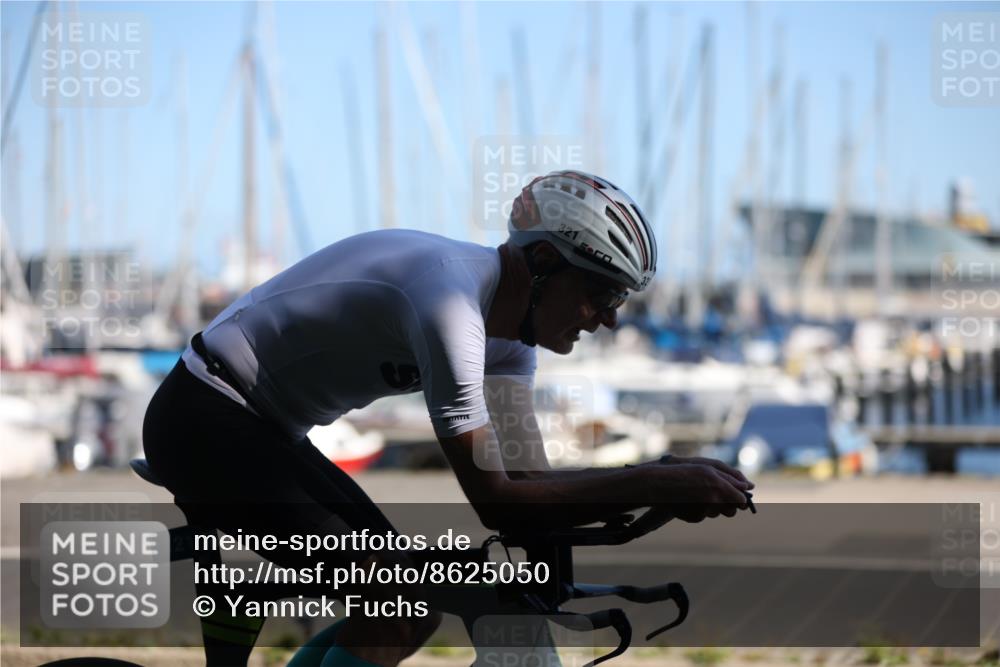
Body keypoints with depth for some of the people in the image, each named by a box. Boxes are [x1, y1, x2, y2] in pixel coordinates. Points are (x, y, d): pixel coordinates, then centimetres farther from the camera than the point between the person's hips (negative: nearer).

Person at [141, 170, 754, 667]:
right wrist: (657, 484, -32)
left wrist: (664, 488, -13)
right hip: (206, 420, -10)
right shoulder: (450, 300, -29)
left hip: (263, 429, 10)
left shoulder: (511, 321, 2)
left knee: (414, 607, 6)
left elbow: (530, 479, 0)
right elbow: (494, 500, -31)